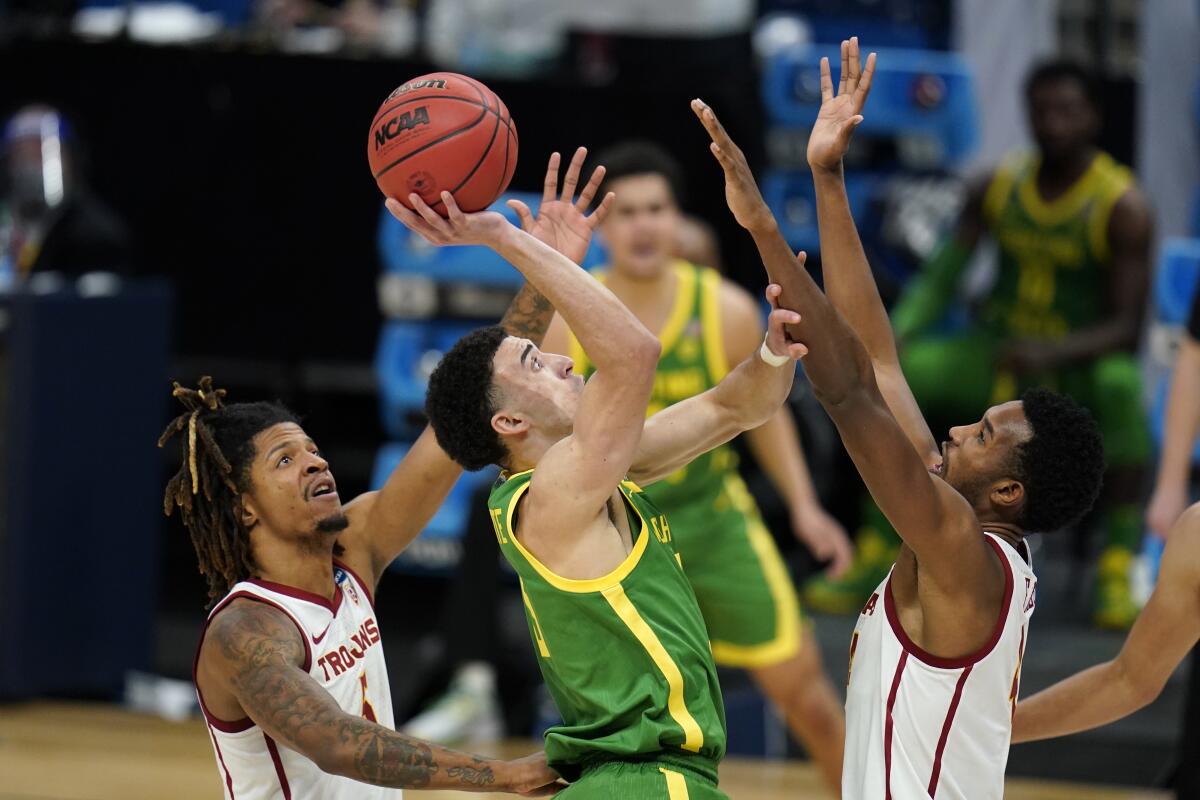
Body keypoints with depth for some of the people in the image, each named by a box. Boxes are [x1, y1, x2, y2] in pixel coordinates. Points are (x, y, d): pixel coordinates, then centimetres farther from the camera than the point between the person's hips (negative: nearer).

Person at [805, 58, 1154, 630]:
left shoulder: (1123, 207, -14)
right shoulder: (998, 188, 0)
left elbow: (1126, 326, -19)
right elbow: (940, 276, 1)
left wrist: (1051, 352, -38)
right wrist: (894, 337, -19)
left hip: (1079, 362, -4)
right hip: (999, 354, 4)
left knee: (1120, 384, -40)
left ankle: (1117, 574, -38)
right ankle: (875, 556, -11)